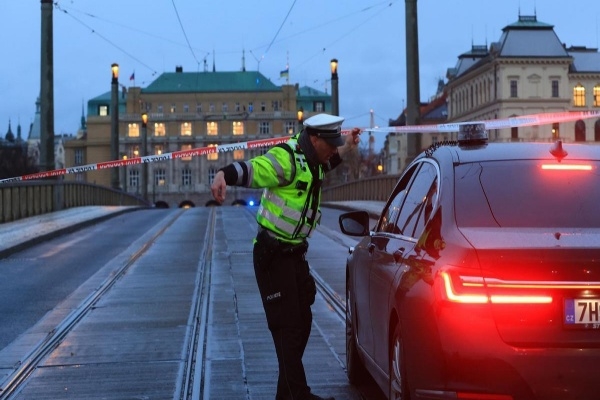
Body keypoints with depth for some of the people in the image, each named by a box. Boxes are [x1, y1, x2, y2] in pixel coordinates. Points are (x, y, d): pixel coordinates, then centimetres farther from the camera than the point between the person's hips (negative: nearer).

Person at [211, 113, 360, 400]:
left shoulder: (312, 160, 10)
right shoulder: (286, 157, -20)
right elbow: (250, 170, -34)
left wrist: (347, 146, 36)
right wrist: (223, 175, -52)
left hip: (295, 253, 10)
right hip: (272, 255, -10)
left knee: (303, 322, 13)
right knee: (286, 325, -9)